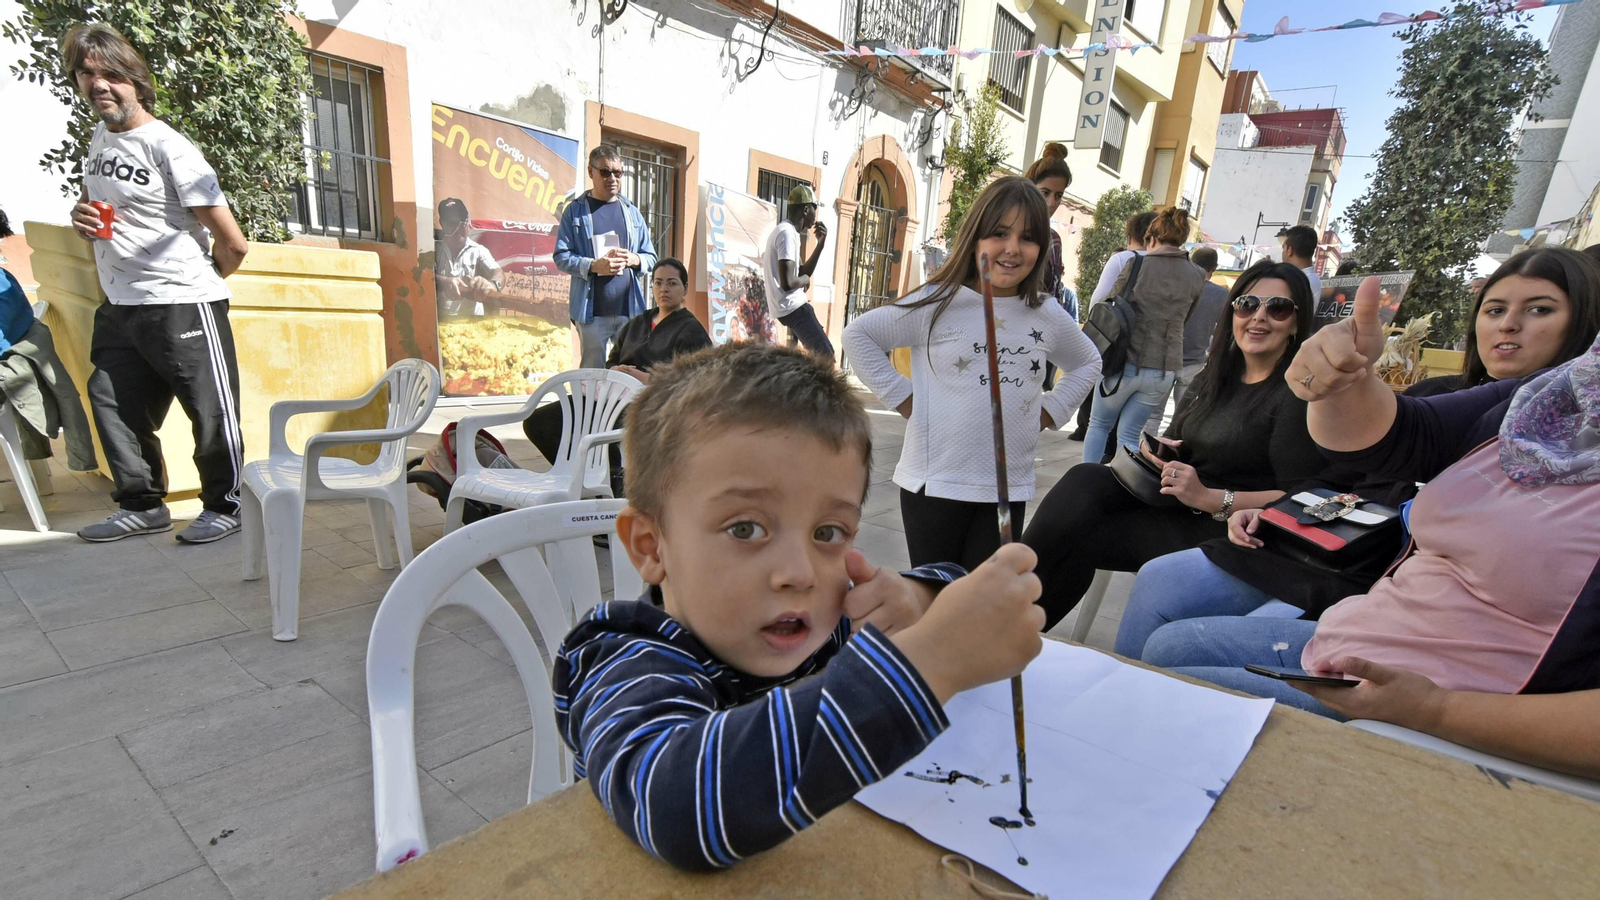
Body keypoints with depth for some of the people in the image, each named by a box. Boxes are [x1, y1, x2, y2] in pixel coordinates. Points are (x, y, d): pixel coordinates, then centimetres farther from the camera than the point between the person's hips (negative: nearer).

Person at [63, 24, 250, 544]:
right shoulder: (97, 140, 13)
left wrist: (197, 281, 4)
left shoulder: (168, 148, -12)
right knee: (113, 405, 12)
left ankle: (224, 507, 14)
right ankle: (142, 506, 25)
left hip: (182, 306, -9)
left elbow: (232, 245, -14)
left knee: (210, 410, -1)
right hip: (118, 307, 9)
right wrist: (81, 215, 7)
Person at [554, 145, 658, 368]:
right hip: (592, 311, -3)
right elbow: (562, 257, -1)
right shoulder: (575, 211, 5)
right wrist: (594, 266, -17)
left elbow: (651, 257, 15)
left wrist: (635, 259, -7)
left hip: (630, 309, 3)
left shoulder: (632, 212, 15)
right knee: (593, 373, 2)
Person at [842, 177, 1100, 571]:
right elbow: (858, 335, -3)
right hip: (934, 482, -3)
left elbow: (1087, 363, 23)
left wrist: (1050, 411, 9)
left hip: (1008, 487, 3)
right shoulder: (936, 303, -7)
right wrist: (900, 396, -8)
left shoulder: (1048, 316, 5)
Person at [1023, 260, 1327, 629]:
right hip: (1171, 501, 6)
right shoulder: (1215, 376, 13)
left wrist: (1209, 498, -24)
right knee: (1084, 480, -23)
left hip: (1224, 528, -6)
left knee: (1077, 536, -25)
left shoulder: (1300, 394, -8)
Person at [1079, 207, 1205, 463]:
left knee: (1099, 424, 12)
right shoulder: (1196, 277, 3)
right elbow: (1184, 319, 15)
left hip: (1126, 361, -2)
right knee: (1129, 433, 10)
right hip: (1164, 369, 3)